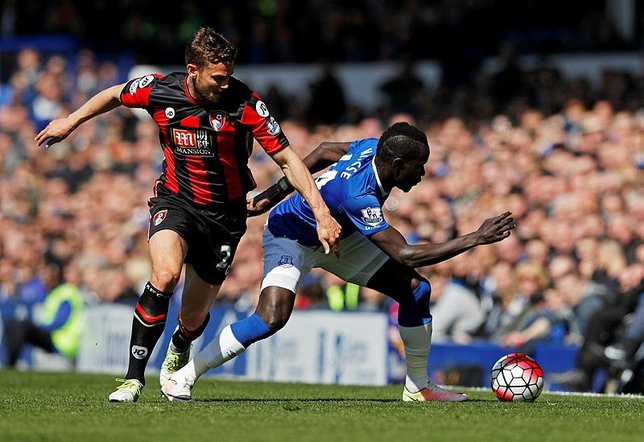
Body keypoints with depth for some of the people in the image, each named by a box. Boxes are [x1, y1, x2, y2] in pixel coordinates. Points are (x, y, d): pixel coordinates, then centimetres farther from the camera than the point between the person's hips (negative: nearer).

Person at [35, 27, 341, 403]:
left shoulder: (243, 103, -19)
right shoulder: (158, 90, -12)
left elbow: (287, 159, -17)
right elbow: (115, 95, 11)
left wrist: (322, 213, -24)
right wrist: (71, 121, 20)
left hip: (225, 213, 0)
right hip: (176, 200, 0)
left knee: (193, 319, 7)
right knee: (165, 273, -31)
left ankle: (179, 350, 48)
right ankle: (134, 378, -22)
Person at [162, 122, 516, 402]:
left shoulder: (372, 147, -17)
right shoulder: (358, 196, -41)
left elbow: (324, 151, 2)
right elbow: (406, 255, -42)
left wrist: (273, 193, 10)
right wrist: (475, 240, -40)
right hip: (290, 235, -8)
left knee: (417, 290, -1)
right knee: (272, 317, -30)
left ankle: (417, 386, 15)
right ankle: (181, 379, -14)